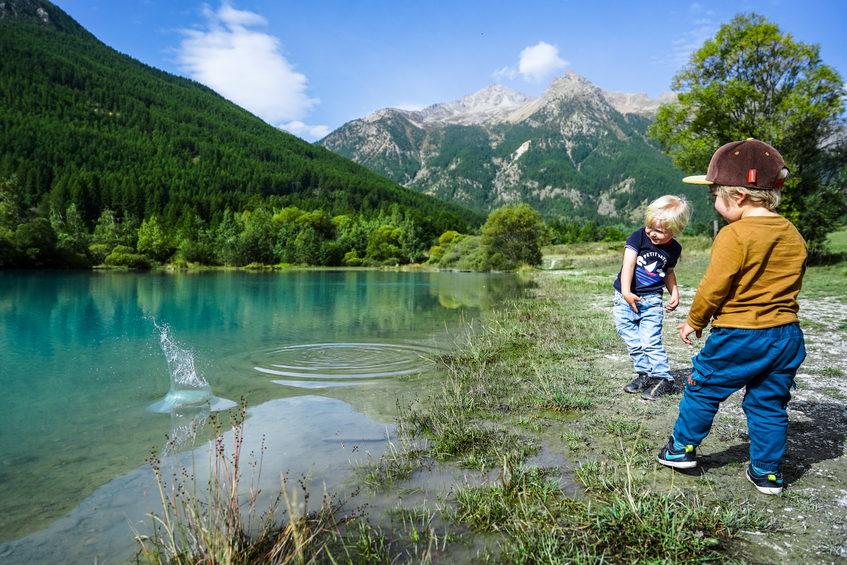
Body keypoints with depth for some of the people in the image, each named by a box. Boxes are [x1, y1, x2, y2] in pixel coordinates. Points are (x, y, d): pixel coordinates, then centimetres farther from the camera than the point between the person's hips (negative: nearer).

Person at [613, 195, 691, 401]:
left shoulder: (674, 249, 1)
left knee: (650, 342, -7)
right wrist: (626, 292, -25)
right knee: (633, 342, 7)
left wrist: (675, 293, 7)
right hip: (625, 299, 0)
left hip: (652, 300, 0)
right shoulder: (639, 236, -10)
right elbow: (628, 264, -17)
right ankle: (644, 374, 24)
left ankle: (663, 378, 8)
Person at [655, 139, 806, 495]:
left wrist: (694, 322, -2)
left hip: (738, 336, -6)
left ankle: (682, 448, 25)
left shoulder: (734, 235, -18)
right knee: (768, 404, 16)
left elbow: (713, 288, -17)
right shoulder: (794, 236, 6)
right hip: (787, 336, 7)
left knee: (703, 390, 11)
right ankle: (767, 473, 25)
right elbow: (792, 285, 16)